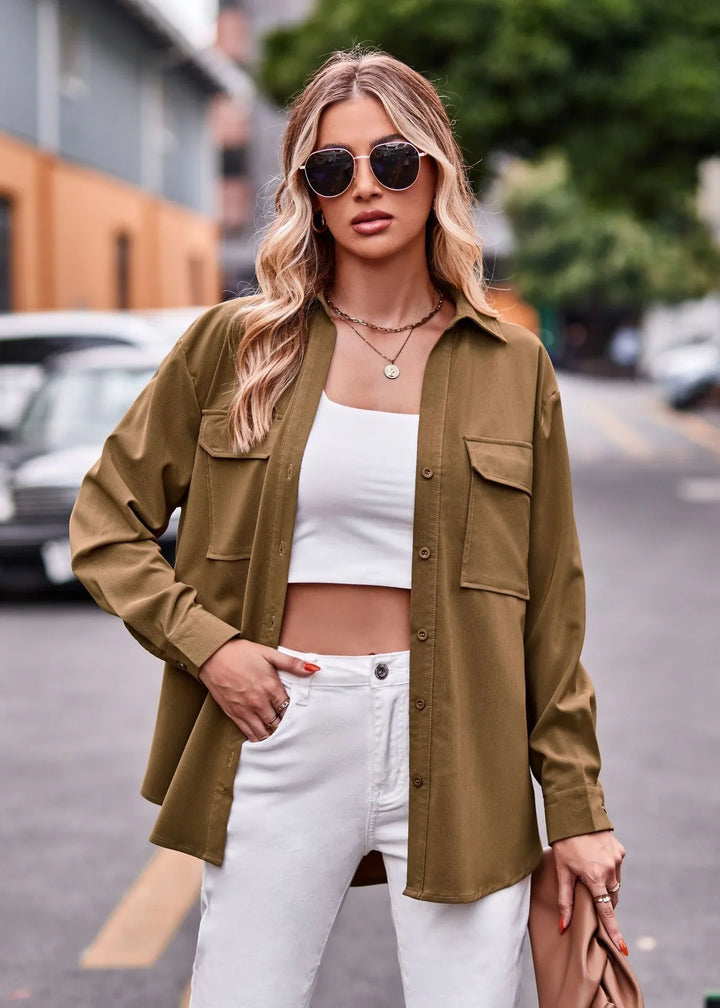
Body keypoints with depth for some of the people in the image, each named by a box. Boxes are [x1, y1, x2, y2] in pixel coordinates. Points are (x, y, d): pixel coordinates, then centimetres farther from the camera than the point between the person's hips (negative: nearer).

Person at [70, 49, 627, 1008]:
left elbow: (550, 605, 6)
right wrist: (204, 642, -6)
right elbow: (106, 522, 9)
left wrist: (577, 808, 5)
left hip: (459, 747, 0)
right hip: (279, 729, 0)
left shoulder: (512, 366, 4)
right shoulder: (237, 344, 4)